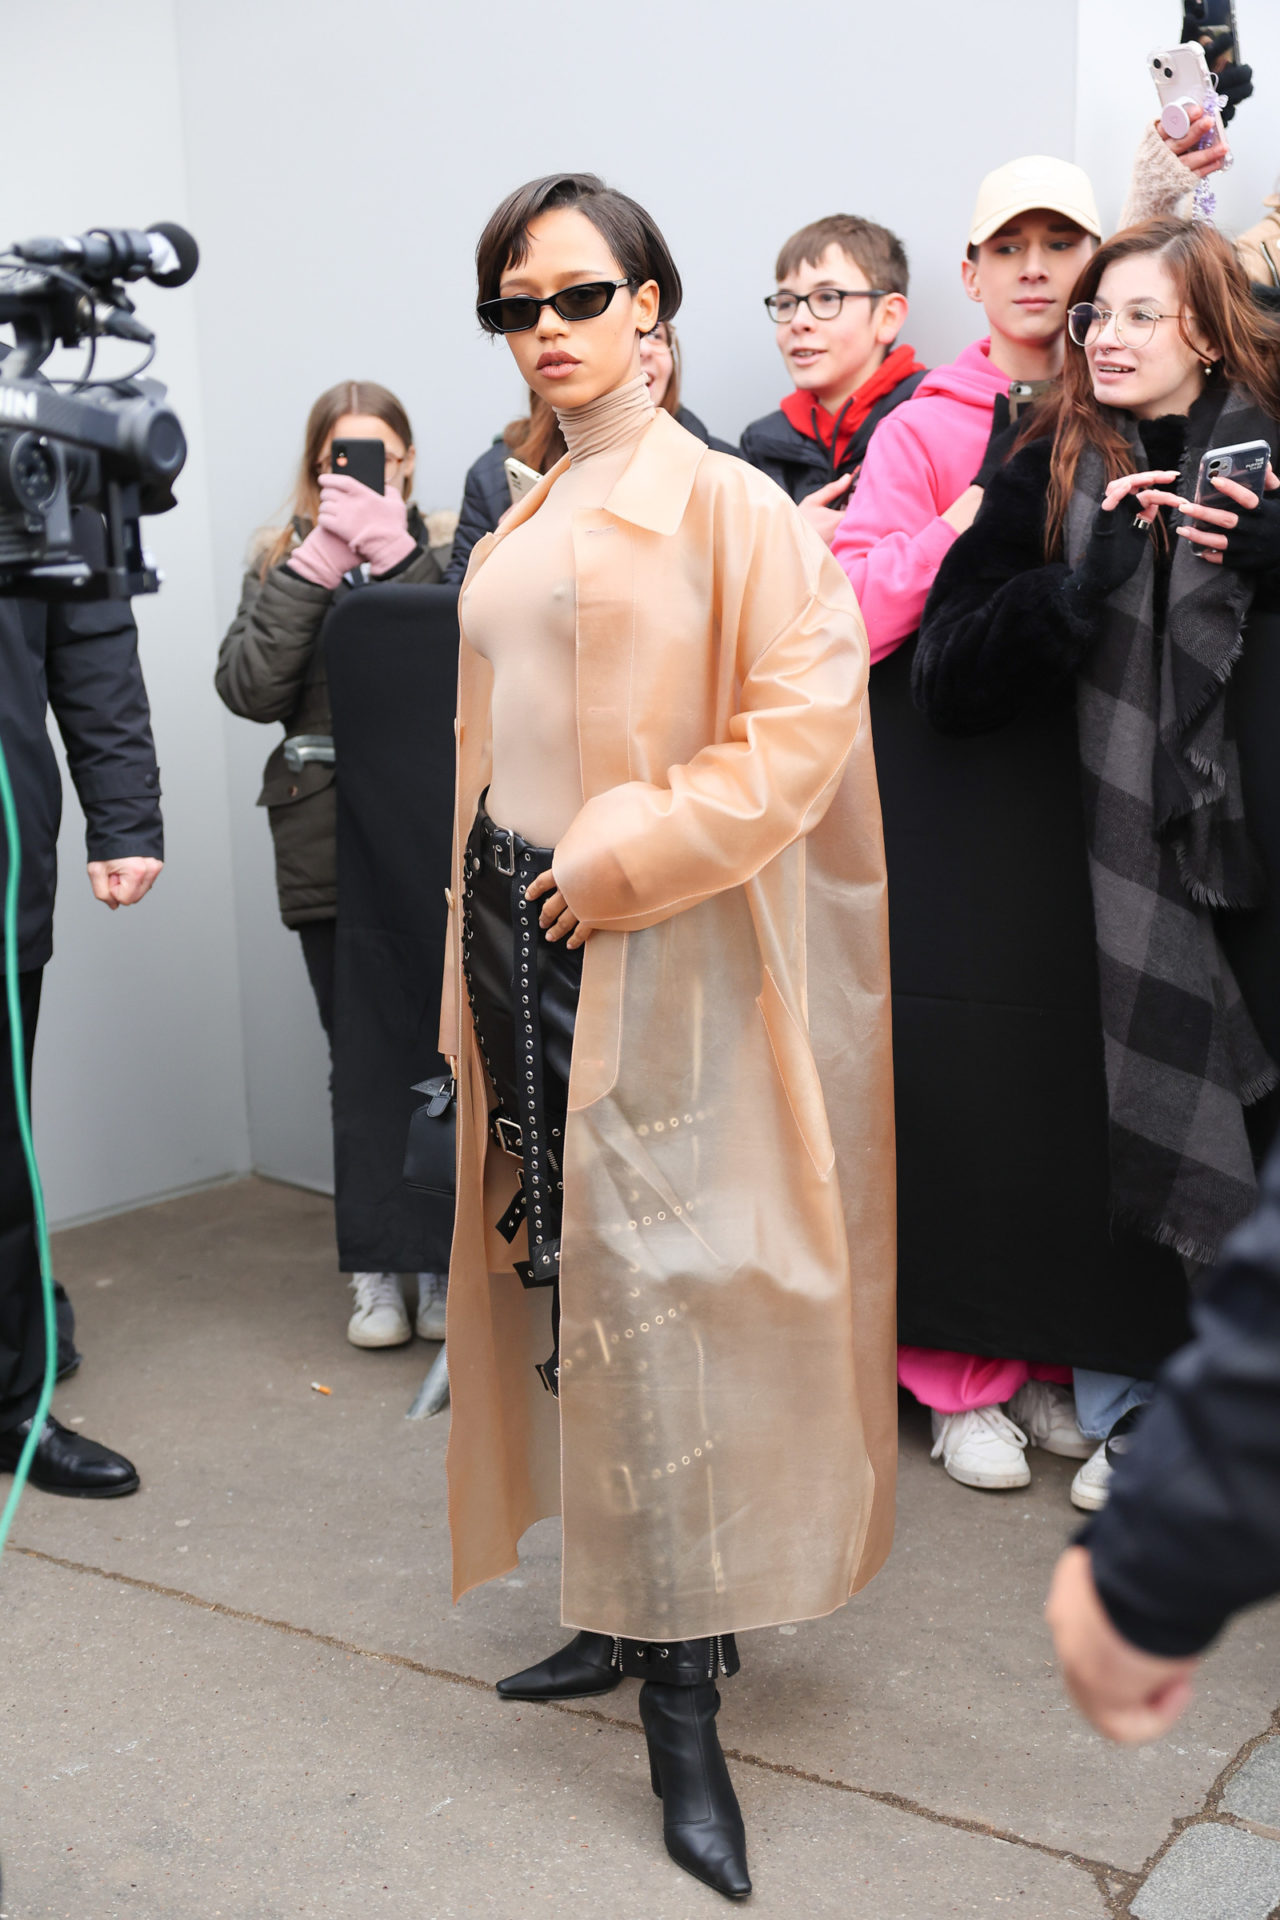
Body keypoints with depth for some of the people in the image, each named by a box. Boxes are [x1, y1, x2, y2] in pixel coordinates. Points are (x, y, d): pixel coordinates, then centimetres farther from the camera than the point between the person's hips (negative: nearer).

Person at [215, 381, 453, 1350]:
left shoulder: (442, 549, 7)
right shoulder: (285, 563, 12)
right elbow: (249, 688, -5)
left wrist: (395, 550, -14)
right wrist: (319, 562, -9)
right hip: (330, 849, 1)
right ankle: (376, 1266, 16)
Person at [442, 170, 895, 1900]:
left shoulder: (723, 502, -5)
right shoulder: (520, 526, 17)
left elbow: (809, 717, -14)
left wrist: (630, 858, -17)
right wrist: (473, 959, 17)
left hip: (653, 954, -7)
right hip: (519, 929, 7)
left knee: (654, 1296, -7)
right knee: (558, 1274, 9)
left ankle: (683, 1697, 3)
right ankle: (630, 1615, 23)